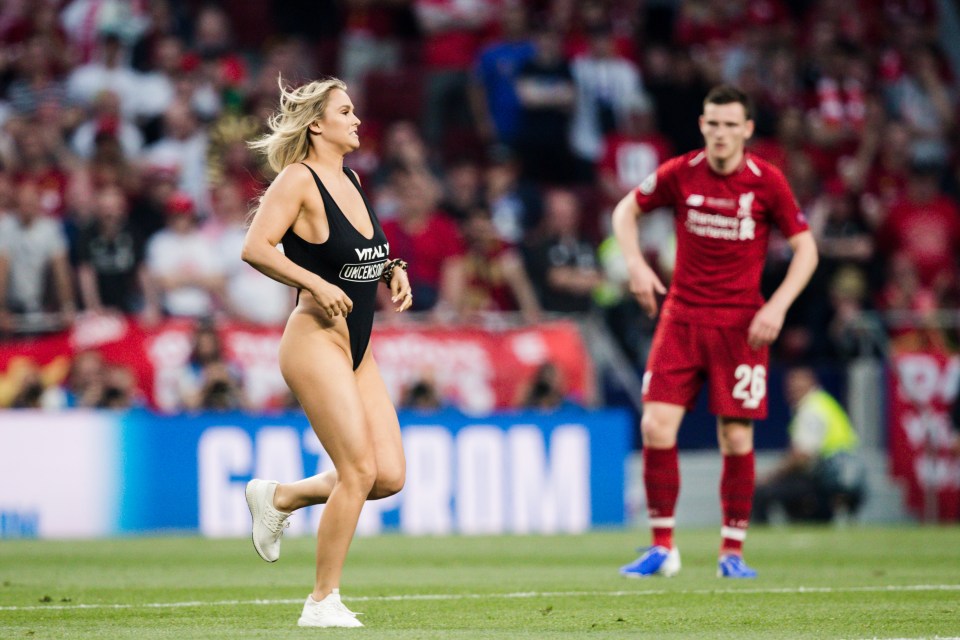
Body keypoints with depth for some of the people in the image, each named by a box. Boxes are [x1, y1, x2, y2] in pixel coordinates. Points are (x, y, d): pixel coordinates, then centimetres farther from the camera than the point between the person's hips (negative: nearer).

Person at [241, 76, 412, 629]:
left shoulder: (350, 179, 14)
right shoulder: (299, 180, -11)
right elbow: (256, 248, -20)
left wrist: (393, 269, 10)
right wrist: (317, 284, -23)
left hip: (358, 348, 8)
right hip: (317, 340, -8)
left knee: (389, 476, 1)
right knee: (359, 470, -12)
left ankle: (279, 499, 23)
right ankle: (323, 601, -1)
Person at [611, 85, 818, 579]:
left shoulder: (767, 182, -5)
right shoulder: (680, 174, -2)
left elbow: (805, 248, 1)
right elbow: (626, 210, 13)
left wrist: (777, 306, -12)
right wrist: (636, 265, -3)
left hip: (741, 324, -1)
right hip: (681, 316, 1)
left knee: (736, 439, -4)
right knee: (657, 427, -10)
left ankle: (732, 551, 10)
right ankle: (662, 547, 2)